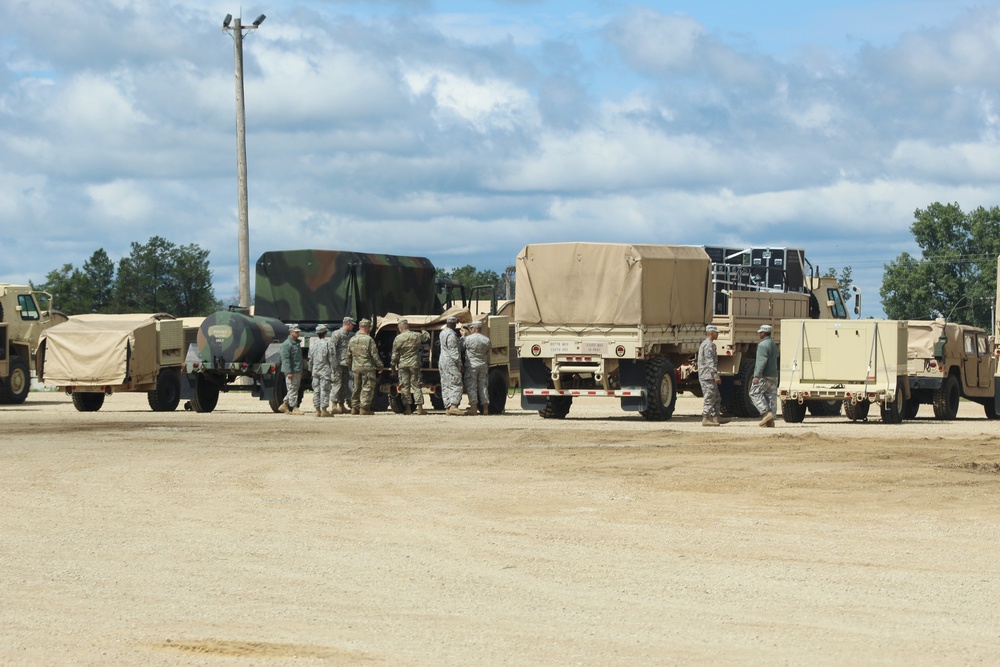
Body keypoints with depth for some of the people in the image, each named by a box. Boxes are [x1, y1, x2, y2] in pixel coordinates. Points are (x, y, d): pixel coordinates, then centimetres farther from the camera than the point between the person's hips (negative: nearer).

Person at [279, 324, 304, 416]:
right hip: (291, 371, -9)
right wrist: (288, 372, -22)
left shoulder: (297, 343, 17)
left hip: (297, 371, 9)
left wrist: (301, 371, 24)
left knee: (294, 390, 12)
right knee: (292, 389, -5)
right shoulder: (286, 344, -12)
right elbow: (285, 359, -18)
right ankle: (294, 408, -1)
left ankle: (284, 405, 20)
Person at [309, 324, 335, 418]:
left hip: (315, 370, 5)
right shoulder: (327, 344, -10)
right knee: (324, 390, -4)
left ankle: (317, 410, 9)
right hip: (325, 370, -5)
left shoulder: (313, 344, 6)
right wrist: (333, 368, 0)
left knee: (316, 390, 8)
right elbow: (332, 358, -10)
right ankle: (324, 410, -7)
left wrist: (310, 369, 20)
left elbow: (310, 358, 11)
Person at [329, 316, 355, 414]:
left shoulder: (348, 335, 20)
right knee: (337, 385, -10)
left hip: (346, 365, 9)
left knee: (345, 385, 10)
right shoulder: (337, 334, -7)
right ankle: (332, 407, -10)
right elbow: (332, 348, -13)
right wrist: (334, 362, -19)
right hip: (339, 364, -9)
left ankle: (341, 406, 17)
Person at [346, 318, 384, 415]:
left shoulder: (352, 340, 7)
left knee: (357, 388, 15)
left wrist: (350, 366, 26)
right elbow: (374, 355, -11)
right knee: (367, 388, -2)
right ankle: (364, 408, -7)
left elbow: (348, 355, 14)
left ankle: (354, 407, 17)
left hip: (356, 367, 6)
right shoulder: (369, 339, -12)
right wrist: (380, 366, -1)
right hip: (367, 367, -6)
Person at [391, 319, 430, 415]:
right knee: (416, 386, 4)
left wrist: (393, 364, 11)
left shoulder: (398, 338, -6)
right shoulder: (417, 336, 0)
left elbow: (395, 354, -1)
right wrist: (424, 332, 42)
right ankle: (419, 408, -1)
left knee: (405, 387, 4)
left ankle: (408, 408, 3)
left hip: (402, 365, -2)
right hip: (414, 364, 2)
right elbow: (427, 337, 21)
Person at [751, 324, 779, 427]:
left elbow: (762, 361, -23)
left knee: (755, 393, -2)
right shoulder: (773, 345, 18)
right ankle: (770, 421, 4)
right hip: (773, 376, 9)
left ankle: (766, 413, -15)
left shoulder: (763, 345, -13)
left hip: (764, 376, -9)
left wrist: (757, 375, -25)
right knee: (771, 396, 6)